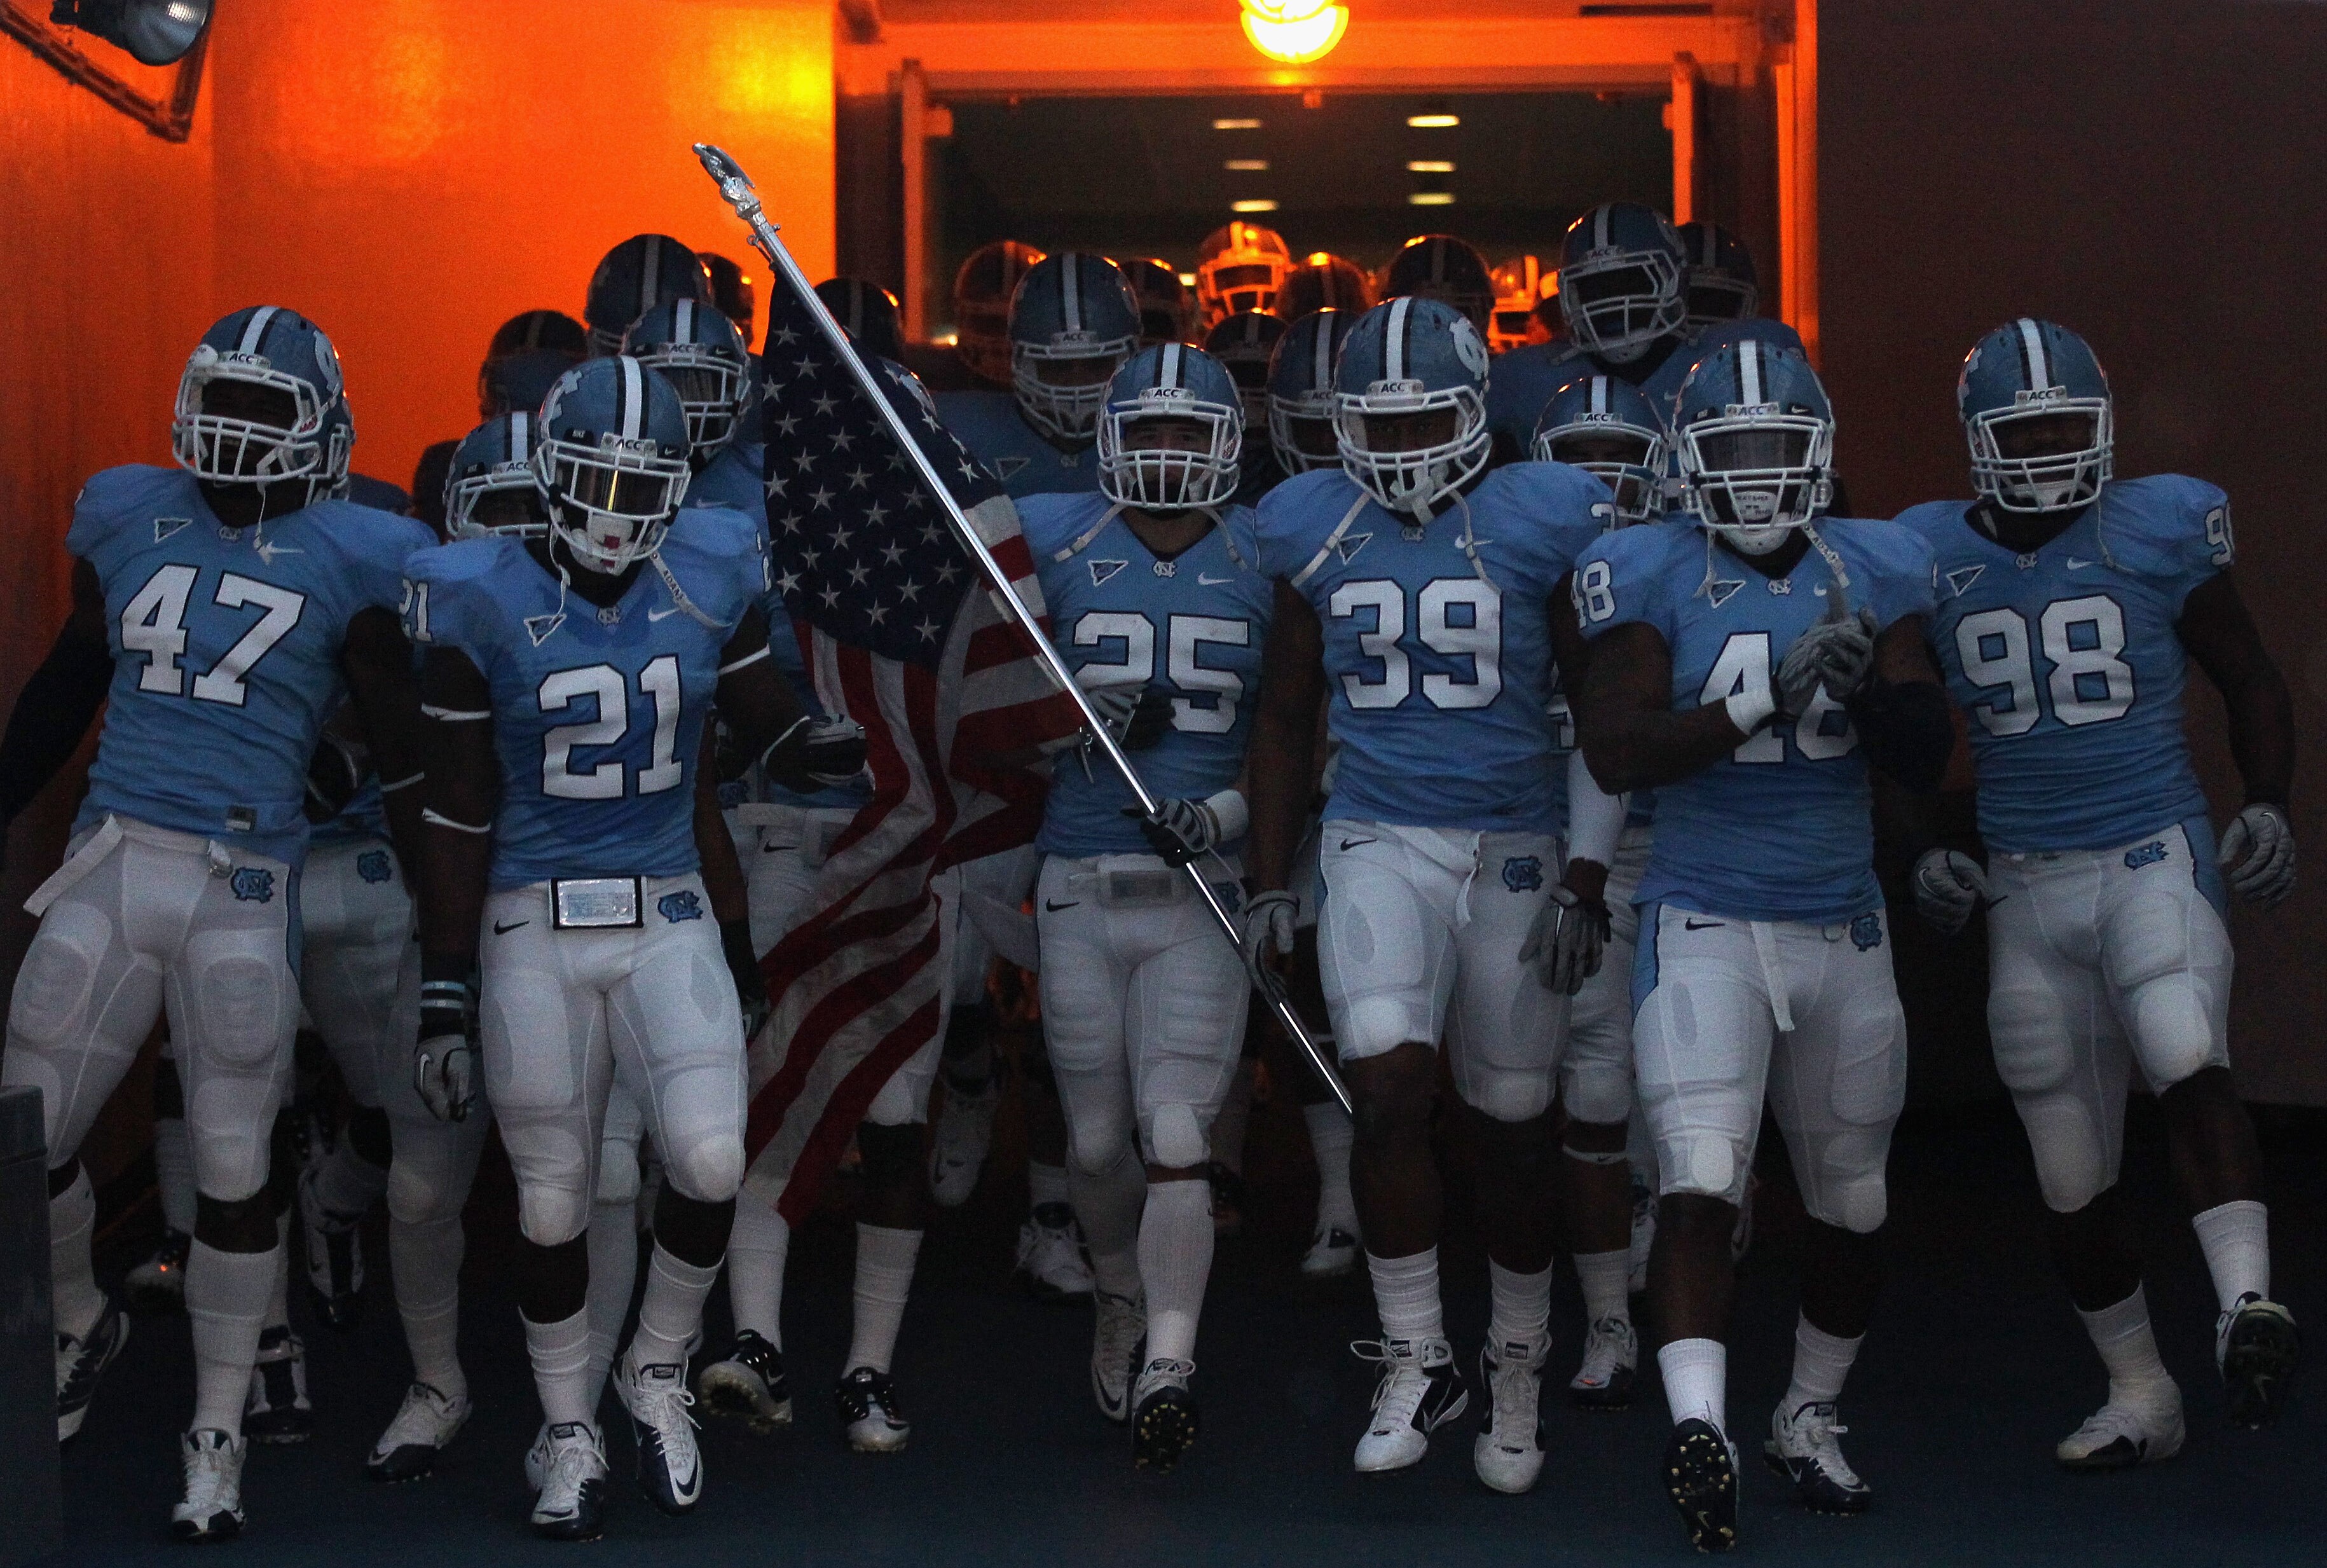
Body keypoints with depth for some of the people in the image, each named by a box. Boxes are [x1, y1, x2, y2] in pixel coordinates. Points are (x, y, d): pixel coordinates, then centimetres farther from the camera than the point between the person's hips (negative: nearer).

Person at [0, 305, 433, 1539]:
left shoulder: (348, 559, -1)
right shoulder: (130, 521, 10)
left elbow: (401, 755, 1)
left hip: (245, 891, -3)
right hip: (110, 866, 4)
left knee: (231, 1171, 3)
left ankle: (216, 1437, 20)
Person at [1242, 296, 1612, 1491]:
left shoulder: (1542, 523, -4)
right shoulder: (1314, 530, 4)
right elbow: (1285, 717, 13)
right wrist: (1268, 885, 10)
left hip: (1514, 851, -1)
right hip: (1377, 843, 1)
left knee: (1510, 1124, 7)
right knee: (1390, 1085, -18)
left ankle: (1515, 1379, 26)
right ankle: (1417, 1362, -3)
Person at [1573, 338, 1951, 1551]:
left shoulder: (1874, 573, 4)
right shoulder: (1651, 578, -4)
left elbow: (1927, 760, 2)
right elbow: (1614, 750, -15)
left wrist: (1870, 683, -19)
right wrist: (1766, 700, -23)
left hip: (1843, 928, 4)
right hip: (1704, 921, -4)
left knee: (1851, 1205, 15)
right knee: (1700, 1187, -21)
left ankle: (1809, 1418, 34)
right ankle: (1698, 1425, -29)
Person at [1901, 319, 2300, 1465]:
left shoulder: (2159, 533, -1)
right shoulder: (1930, 557, 3)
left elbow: (2250, 684, 9)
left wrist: (2268, 805, -4)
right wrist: (1920, 853, 2)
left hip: (2156, 860, -3)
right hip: (2024, 887, 3)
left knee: (2186, 1061, -32)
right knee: (2072, 1175, 8)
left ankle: (2246, 1302, -40)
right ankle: (2139, 1398, 23)